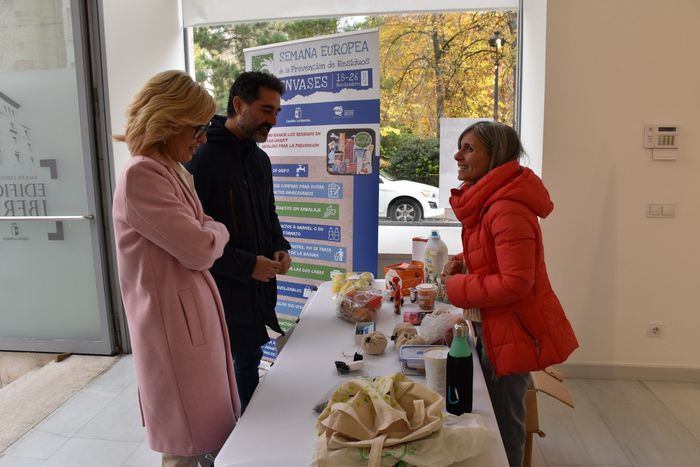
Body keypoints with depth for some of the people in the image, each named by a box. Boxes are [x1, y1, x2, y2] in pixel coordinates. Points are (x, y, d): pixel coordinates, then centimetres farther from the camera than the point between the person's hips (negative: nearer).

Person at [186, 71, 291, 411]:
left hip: (258, 290, 8)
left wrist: (280, 248, 1)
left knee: (249, 363, 20)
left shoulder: (260, 159, 10)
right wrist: (247, 265, -20)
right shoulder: (201, 158, -16)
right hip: (220, 291, -8)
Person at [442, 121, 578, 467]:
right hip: (493, 326, 10)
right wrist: (464, 264, 3)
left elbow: (515, 283, -27)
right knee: (494, 417, 22)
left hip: (512, 331, -10)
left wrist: (456, 287, -17)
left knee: (502, 425, 6)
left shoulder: (508, 208, -24)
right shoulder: (487, 199, 9)